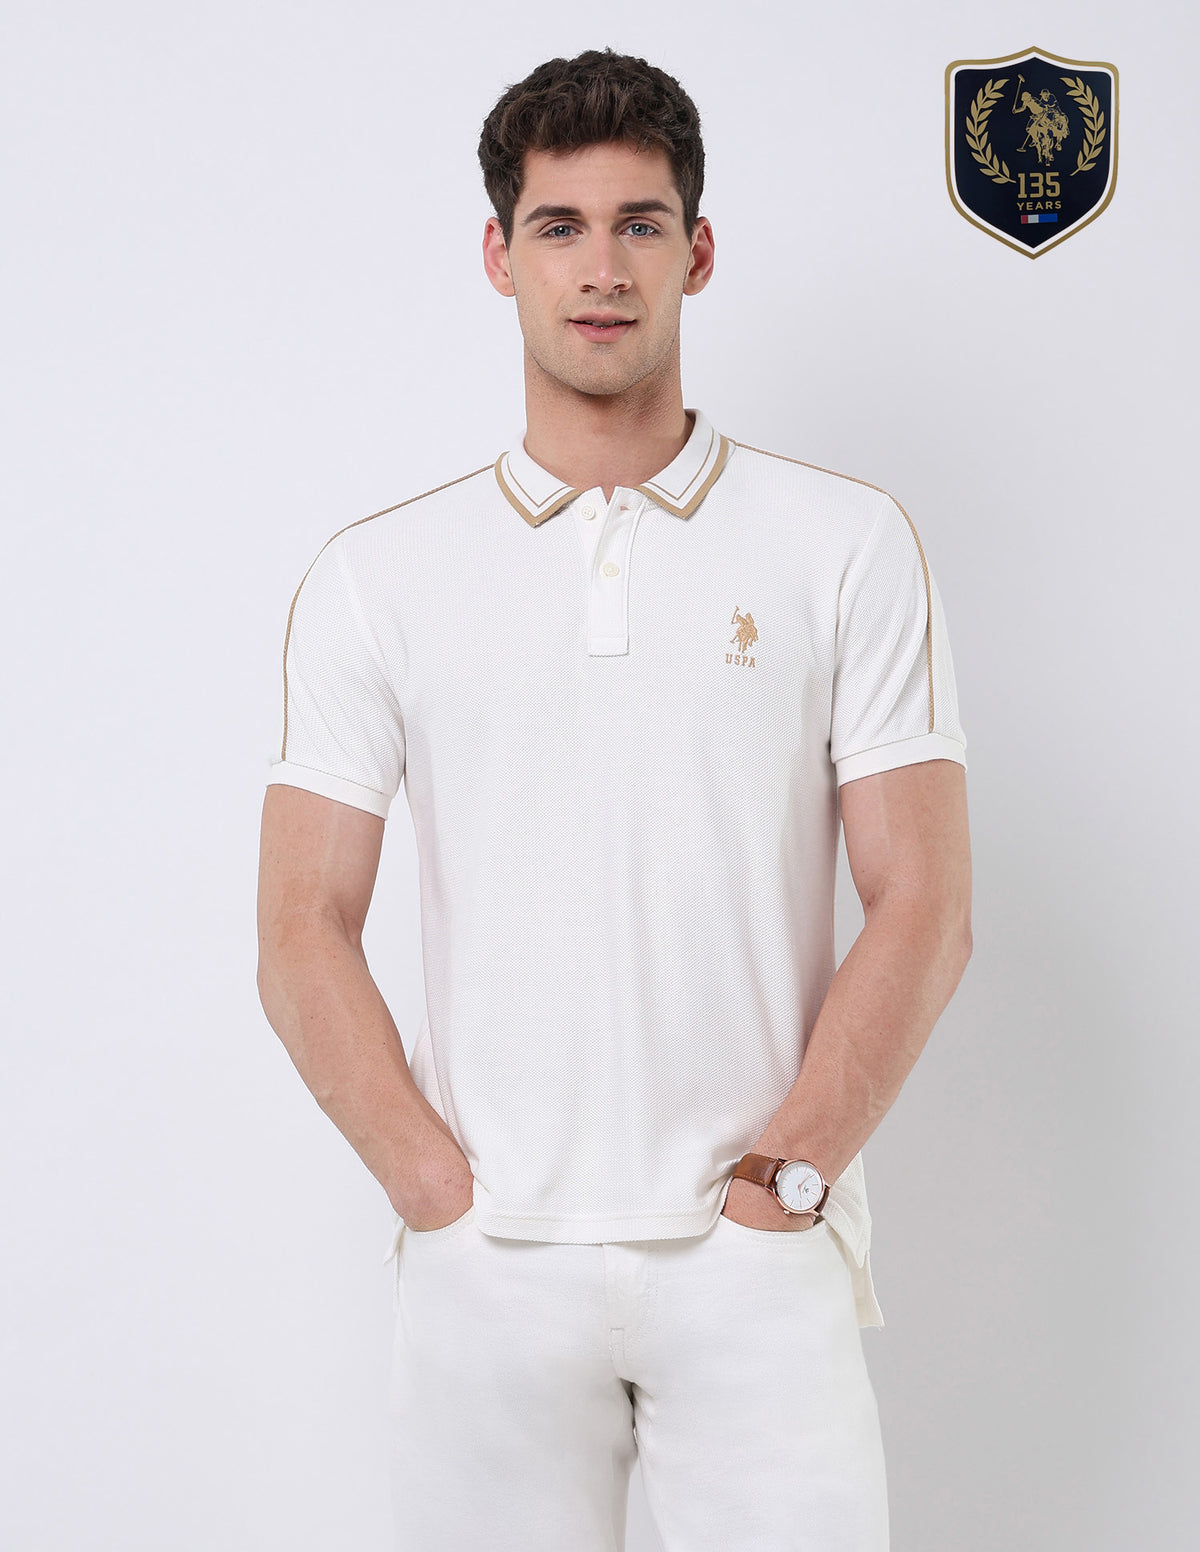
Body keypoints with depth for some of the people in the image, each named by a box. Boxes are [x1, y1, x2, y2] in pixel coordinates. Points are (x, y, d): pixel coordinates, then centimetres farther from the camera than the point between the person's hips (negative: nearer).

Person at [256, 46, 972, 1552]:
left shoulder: (846, 544, 3)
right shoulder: (375, 574, 5)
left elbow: (922, 909, 0)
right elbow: (305, 937, 2)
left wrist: (779, 1183, -7)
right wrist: (451, 1196, -6)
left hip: (761, 1264, 0)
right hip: (483, 1267, 1)